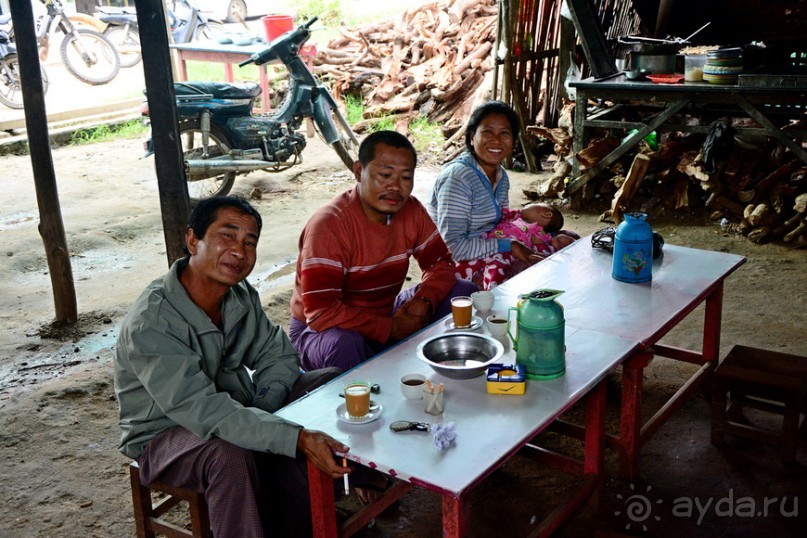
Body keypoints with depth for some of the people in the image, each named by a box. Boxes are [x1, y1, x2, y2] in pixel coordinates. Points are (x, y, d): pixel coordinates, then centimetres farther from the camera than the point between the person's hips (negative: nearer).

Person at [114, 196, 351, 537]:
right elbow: (203, 411, -37)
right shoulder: (150, 324, -30)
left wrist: (260, 414, -19)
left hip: (234, 406, 8)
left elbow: (276, 356, 2)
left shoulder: (241, 296, -7)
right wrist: (296, 439, -45)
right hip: (165, 431, -7)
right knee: (230, 454, -39)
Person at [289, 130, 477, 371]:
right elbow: (321, 313, -31)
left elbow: (440, 263, 5)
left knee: (463, 293, -4)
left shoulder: (411, 210, -5)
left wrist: (423, 301, -18)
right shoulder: (328, 224, -26)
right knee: (344, 344, -41)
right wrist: (392, 328, -27)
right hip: (320, 330, -6)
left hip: (383, 315, 6)